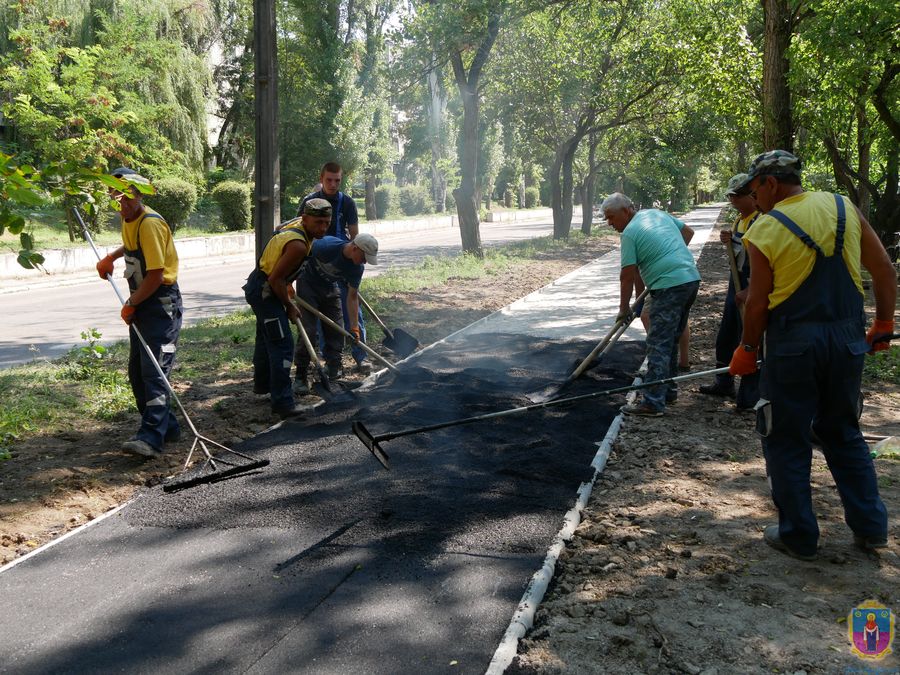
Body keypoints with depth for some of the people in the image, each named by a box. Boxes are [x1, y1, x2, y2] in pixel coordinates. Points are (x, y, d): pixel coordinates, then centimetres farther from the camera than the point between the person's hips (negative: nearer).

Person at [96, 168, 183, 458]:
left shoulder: (150, 223, -18)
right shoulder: (129, 221, 12)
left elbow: (156, 274, -22)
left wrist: (130, 304, -12)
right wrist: (111, 257, 22)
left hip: (162, 304, -10)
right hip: (141, 305, 10)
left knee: (154, 371, -14)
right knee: (137, 371, 12)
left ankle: (151, 437, -16)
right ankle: (167, 427, 21)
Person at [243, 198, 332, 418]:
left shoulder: (298, 223, 2)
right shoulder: (298, 245, -29)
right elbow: (275, 279, -25)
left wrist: (287, 285, 21)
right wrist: (289, 306, -14)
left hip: (260, 286, 11)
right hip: (264, 291, -11)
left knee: (266, 337, 25)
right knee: (282, 344, -14)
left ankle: (262, 384, 45)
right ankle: (282, 402, -15)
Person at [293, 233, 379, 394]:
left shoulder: (357, 268, -17)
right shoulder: (326, 246, -33)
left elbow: (352, 297, -9)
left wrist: (354, 327, -13)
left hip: (330, 288, 5)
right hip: (308, 284, -5)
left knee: (335, 331, 1)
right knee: (308, 330, -12)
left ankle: (334, 375, 12)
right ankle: (301, 377, -5)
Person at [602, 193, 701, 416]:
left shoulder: (630, 232, -8)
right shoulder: (657, 213, 16)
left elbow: (627, 276, -7)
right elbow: (688, 232, 26)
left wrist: (624, 308, 2)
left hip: (669, 287, -9)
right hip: (691, 279, 9)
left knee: (659, 345, -8)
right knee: (671, 340, 18)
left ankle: (653, 403, -9)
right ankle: (668, 390, 26)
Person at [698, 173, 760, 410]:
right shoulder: (740, 219, 13)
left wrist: (749, 291, -22)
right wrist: (729, 241, 1)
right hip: (736, 285, 10)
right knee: (725, 337, 16)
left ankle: (750, 396, 5)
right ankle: (724, 383, 31)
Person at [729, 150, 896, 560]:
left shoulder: (765, 230, -9)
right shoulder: (844, 208, 4)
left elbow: (758, 303, -7)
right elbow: (885, 271, 6)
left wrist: (747, 350, 6)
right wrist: (883, 325, 17)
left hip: (793, 345, -5)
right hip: (848, 340, 5)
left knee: (786, 440, 9)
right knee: (843, 433, 21)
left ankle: (798, 537, 17)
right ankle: (870, 527, 25)